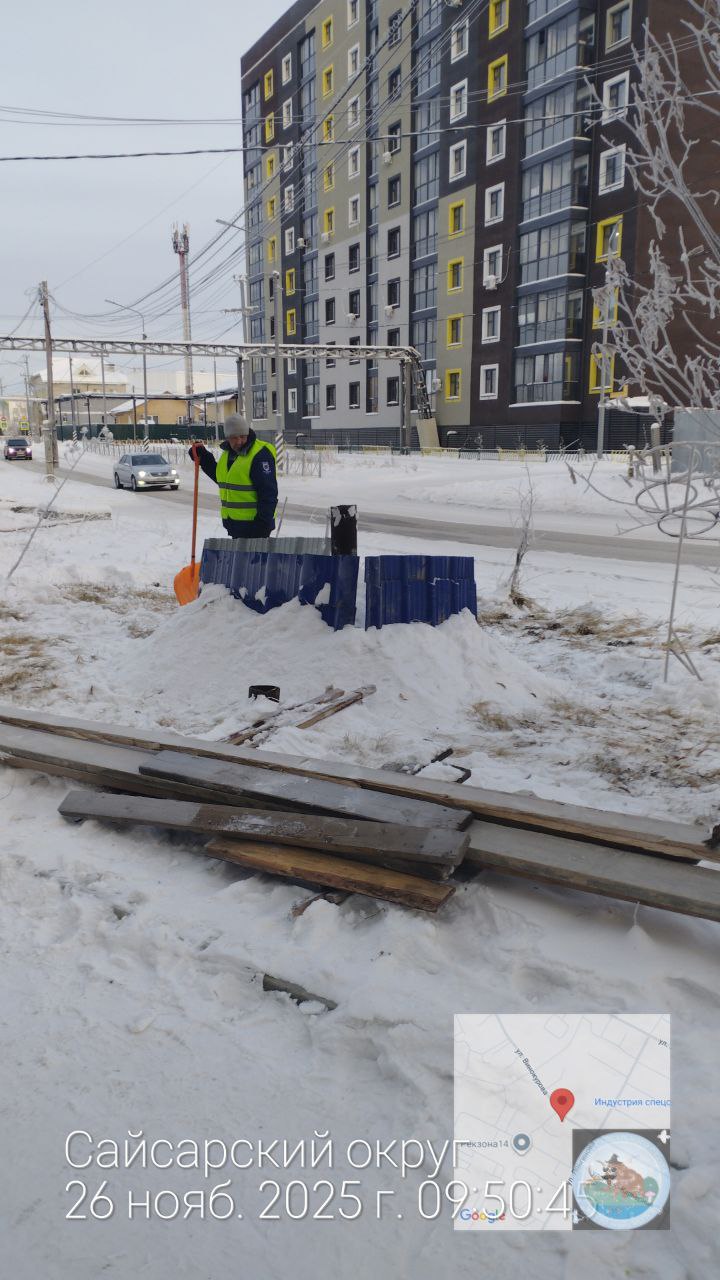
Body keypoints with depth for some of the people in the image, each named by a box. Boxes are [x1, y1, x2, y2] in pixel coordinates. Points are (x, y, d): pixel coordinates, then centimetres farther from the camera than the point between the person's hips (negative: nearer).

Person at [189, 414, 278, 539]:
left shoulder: (260, 454, -16)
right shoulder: (228, 452, 12)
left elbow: (268, 493, -20)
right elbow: (221, 478, 28)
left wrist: (263, 521, -25)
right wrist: (203, 458, 19)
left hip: (254, 523, -9)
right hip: (234, 523, 9)